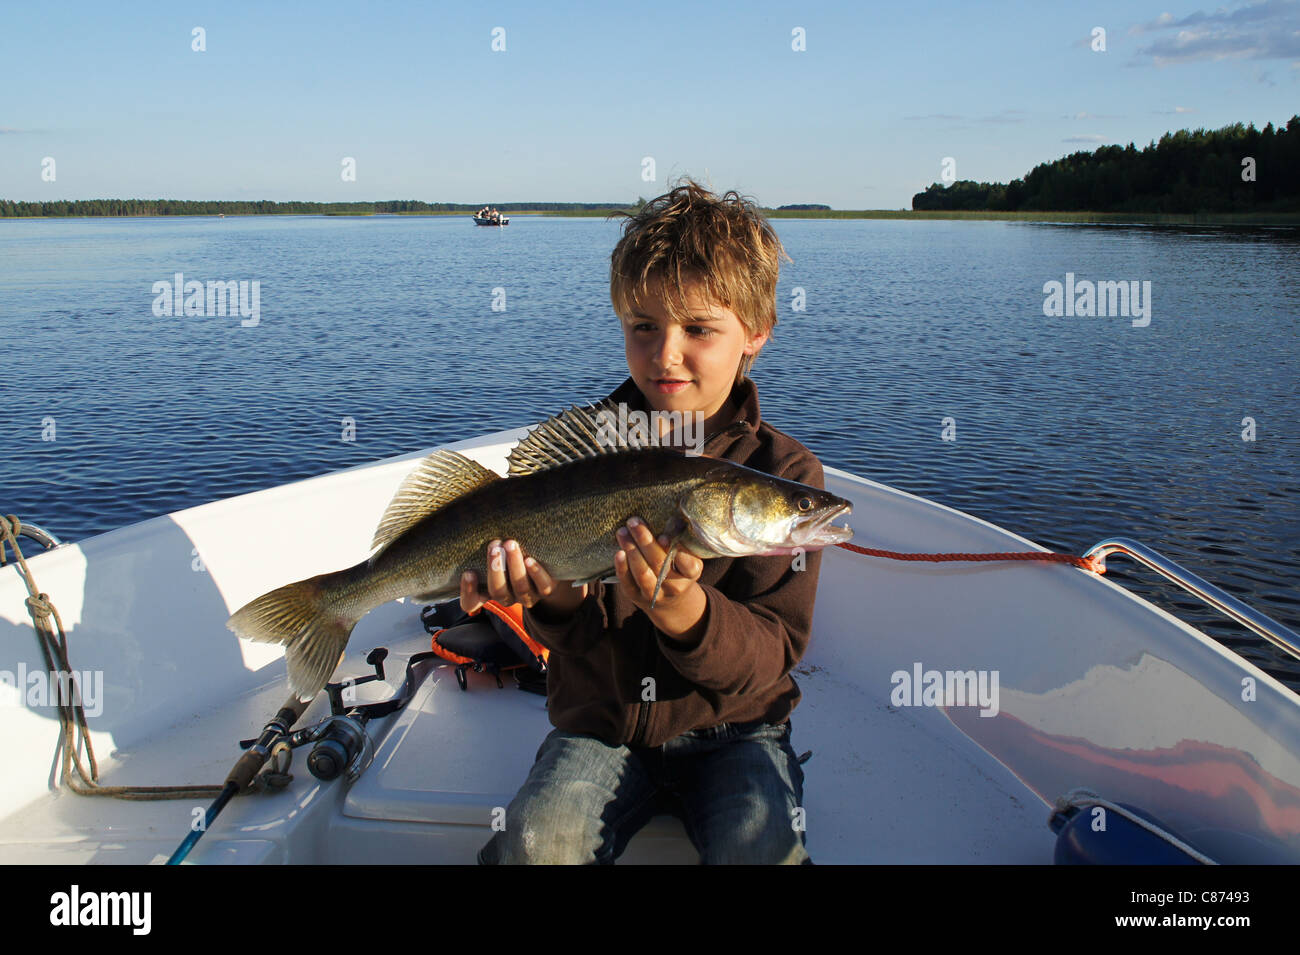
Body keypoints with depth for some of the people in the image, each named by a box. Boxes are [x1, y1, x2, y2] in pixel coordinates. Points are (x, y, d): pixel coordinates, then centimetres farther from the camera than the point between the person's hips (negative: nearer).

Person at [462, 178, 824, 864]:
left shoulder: (781, 471, -7)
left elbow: (772, 653, -13)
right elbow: (567, 636, 0)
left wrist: (683, 611, -33)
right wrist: (558, 602, -25)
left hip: (732, 727, -1)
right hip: (600, 722, 1)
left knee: (762, 849, -26)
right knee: (536, 841, -23)